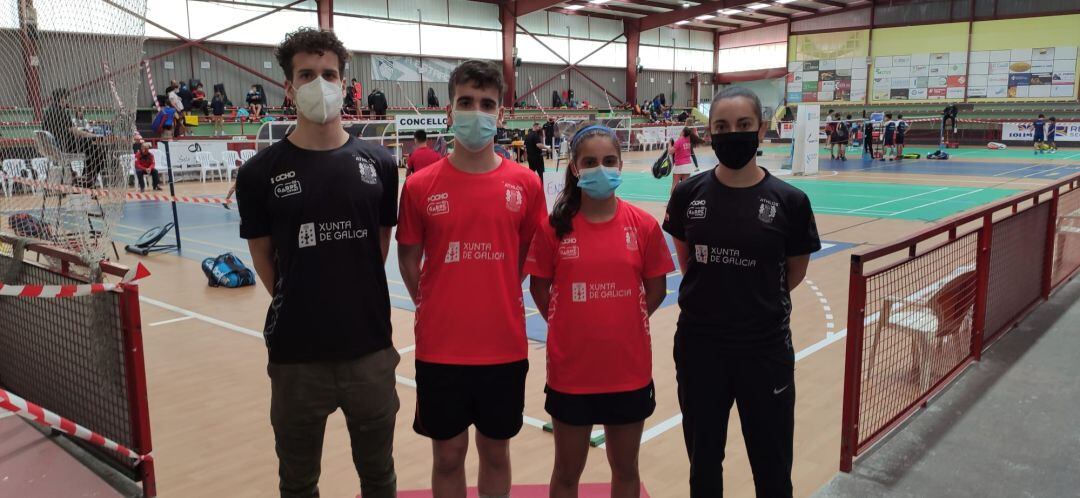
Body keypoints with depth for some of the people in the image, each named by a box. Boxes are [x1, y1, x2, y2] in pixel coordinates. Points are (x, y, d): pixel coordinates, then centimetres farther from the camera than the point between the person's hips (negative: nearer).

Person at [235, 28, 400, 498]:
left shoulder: (377, 163, -1)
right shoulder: (261, 172, -6)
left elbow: (381, 245, 7)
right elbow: (265, 261, 3)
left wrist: (352, 299, 5)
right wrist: (301, 305, 4)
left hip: (370, 348, 1)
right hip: (296, 352, -1)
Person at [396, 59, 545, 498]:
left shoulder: (526, 185, -3)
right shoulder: (420, 186, -5)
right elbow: (409, 259, 6)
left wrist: (500, 300, 8)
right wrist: (436, 309, 7)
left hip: (505, 347, 1)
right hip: (439, 349, 0)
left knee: (496, 452, 17)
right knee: (448, 456, 14)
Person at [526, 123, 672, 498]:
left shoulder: (643, 225, -6)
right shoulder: (554, 227, -8)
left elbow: (656, 289, 4)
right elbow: (539, 287, 3)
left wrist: (624, 324, 1)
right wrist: (570, 326, 0)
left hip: (629, 370, 1)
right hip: (570, 371, -1)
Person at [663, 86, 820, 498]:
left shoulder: (789, 201, -9)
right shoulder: (689, 194, -5)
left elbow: (795, 271, 5)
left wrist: (759, 303, 8)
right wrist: (714, 297, 8)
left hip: (766, 349, -1)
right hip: (698, 345, 2)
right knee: (704, 462, 18)